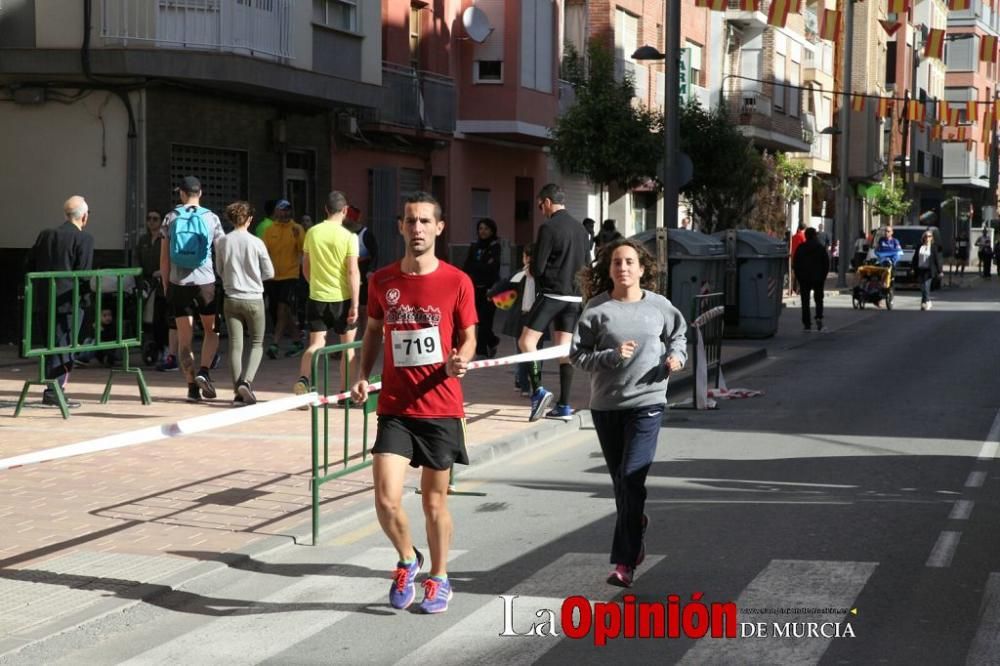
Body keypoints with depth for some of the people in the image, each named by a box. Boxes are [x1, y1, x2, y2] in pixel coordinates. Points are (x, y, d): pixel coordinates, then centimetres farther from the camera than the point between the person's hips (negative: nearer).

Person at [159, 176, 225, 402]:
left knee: (184, 338, 5)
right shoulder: (211, 218, 0)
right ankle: (203, 372, -5)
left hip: (178, 283, 1)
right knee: (211, 330, 15)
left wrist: (165, 285, 13)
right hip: (205, 282, -1)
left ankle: (192, 386, 3)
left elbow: (164, 258, 4)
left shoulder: (171, 218, 3)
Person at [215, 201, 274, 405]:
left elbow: (220, 271, 9)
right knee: (257, 344, 9)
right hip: (253, 299, -2)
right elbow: (269, 273, -3)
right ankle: (246, 381, -11)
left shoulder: (222, 242, -2)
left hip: (231, 300, 2)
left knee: (235, 345, 6)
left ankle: (238, 392, 4)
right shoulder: (256, 243, -9)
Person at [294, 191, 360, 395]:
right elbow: (353, 272, -13)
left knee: (316, 344, 6)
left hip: (317, 297, 3)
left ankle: (303, 379, -20)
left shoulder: (312, 233, 1)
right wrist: (355, 304, -11)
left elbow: (306, 267, 11)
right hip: (342, 297, -3)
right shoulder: (348, 237, -10)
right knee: (348, 344, 12)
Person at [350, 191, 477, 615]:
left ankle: (438, 578, 30)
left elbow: (468, 338, 4)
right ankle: (407, 559, 19)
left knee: (435, 501, 10)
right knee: (386, 499, -10)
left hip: (441, 408, -1)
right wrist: (363, 376, 0)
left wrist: (460, 361, -19)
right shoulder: (382, 281, 2)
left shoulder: (457, 282, -5)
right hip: (394, 408, 1)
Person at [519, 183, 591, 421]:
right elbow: (585, 265, 17)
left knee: (526, 341, -1)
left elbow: (537, 268, -11)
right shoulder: (580, 229, 11)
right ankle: (564, 406, 7)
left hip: (552, 293, -7)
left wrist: (537, 274, 10)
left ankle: (538, 391, -16)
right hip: (574, 295, 7)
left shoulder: (549, 228, -11)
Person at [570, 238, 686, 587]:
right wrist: (612, 356, -17)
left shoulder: (659, 306, 1)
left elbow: (678, 335, 19)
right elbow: (578, 353, -3)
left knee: (631, 478, -11)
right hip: (605, 405, 2)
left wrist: (676, 356, -1)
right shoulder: (597, 308, -2)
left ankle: (625, 560, -7)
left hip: (646, 403, -2)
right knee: (621, 481, 13)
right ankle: (635, 541, 36)